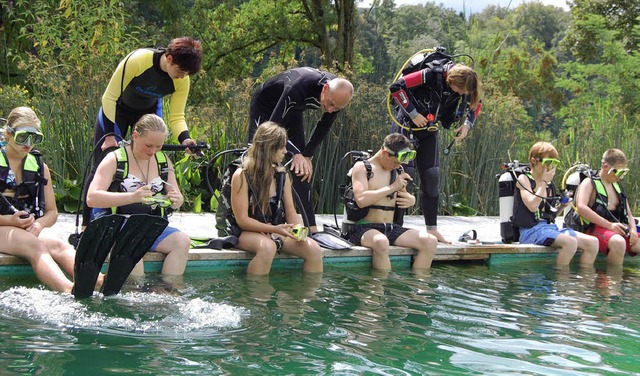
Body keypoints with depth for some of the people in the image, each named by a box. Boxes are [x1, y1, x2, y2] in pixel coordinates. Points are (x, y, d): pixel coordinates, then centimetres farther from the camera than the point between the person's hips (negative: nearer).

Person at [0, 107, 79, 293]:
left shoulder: (39, 166, 17)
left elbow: (52, 212, 18)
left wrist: (38, 224, -6)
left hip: (31, 229, 4)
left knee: (58, 246, -30)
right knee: (35, 245, -35)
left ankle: (101, 283, -55)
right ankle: (70, 291, -61)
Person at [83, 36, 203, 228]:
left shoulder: (183, 81, -23)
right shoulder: (137, 60, -35)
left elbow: (176, 117, -16)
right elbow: (110, 97, -26)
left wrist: (185, 139, -36)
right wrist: (110, 135, -28)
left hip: (149, 112, 3)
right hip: (116, 109, -3)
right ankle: (86, 225, 3)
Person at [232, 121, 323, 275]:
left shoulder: (282, 175, 7)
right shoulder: (242, 176, -10)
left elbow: (291, 212, 8)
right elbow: (242, 220, -13)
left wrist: (299, 229, -14)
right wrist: (273, 229, -24)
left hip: (277, 232, 5)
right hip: (249, 233, -5)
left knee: (314, 249, -18)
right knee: (267, 247, -39)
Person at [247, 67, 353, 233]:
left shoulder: (337, 95, -23)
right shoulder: (299, 87, -43)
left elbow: (324, 126, -4)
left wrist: (307, 155, -9)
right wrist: (296, 154, -41)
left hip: (292, 110, 6)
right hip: (265, 105, -6)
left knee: (303, 166, -1)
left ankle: (310, 225, -1)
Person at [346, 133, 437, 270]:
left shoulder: (396, 170, 16)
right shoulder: (362, 167, -2)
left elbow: (403, 196, 29)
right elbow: (361, 200, -18)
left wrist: (411, 200, 3)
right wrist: (392, 187, -14)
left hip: (391, 228, 6)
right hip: (364, 228, -6)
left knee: (430, 241, -16)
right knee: (381, 242, -41)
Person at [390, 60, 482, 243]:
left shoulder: (463, 88, -10)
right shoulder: (431, 76, -28)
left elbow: (476, 104, 11)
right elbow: (396, 87, -30)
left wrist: (467, 124, -5)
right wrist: (413, 113, -26)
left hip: (429, 132, 6)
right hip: (407, 127, -6)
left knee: (431, 178, 2)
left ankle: (432, 229, 9)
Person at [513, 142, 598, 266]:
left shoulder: (549, 185, 19)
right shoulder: (524, 179, 0)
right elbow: (532, 206, -17)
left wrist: (560, 207, 6)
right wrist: (544, 182, -8)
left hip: (550, 227, 8)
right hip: (531, 230, -7)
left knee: (593, 242, -9)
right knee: (570, 242, -33)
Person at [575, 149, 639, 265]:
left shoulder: (618, 186, 23)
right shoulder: (590, 183, 1)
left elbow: (628, 214, 24)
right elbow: (581, 208, -16)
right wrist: (609, 225, -20)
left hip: (618, 230, 7)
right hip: (595, 228, -7)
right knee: (618, 242, -38)